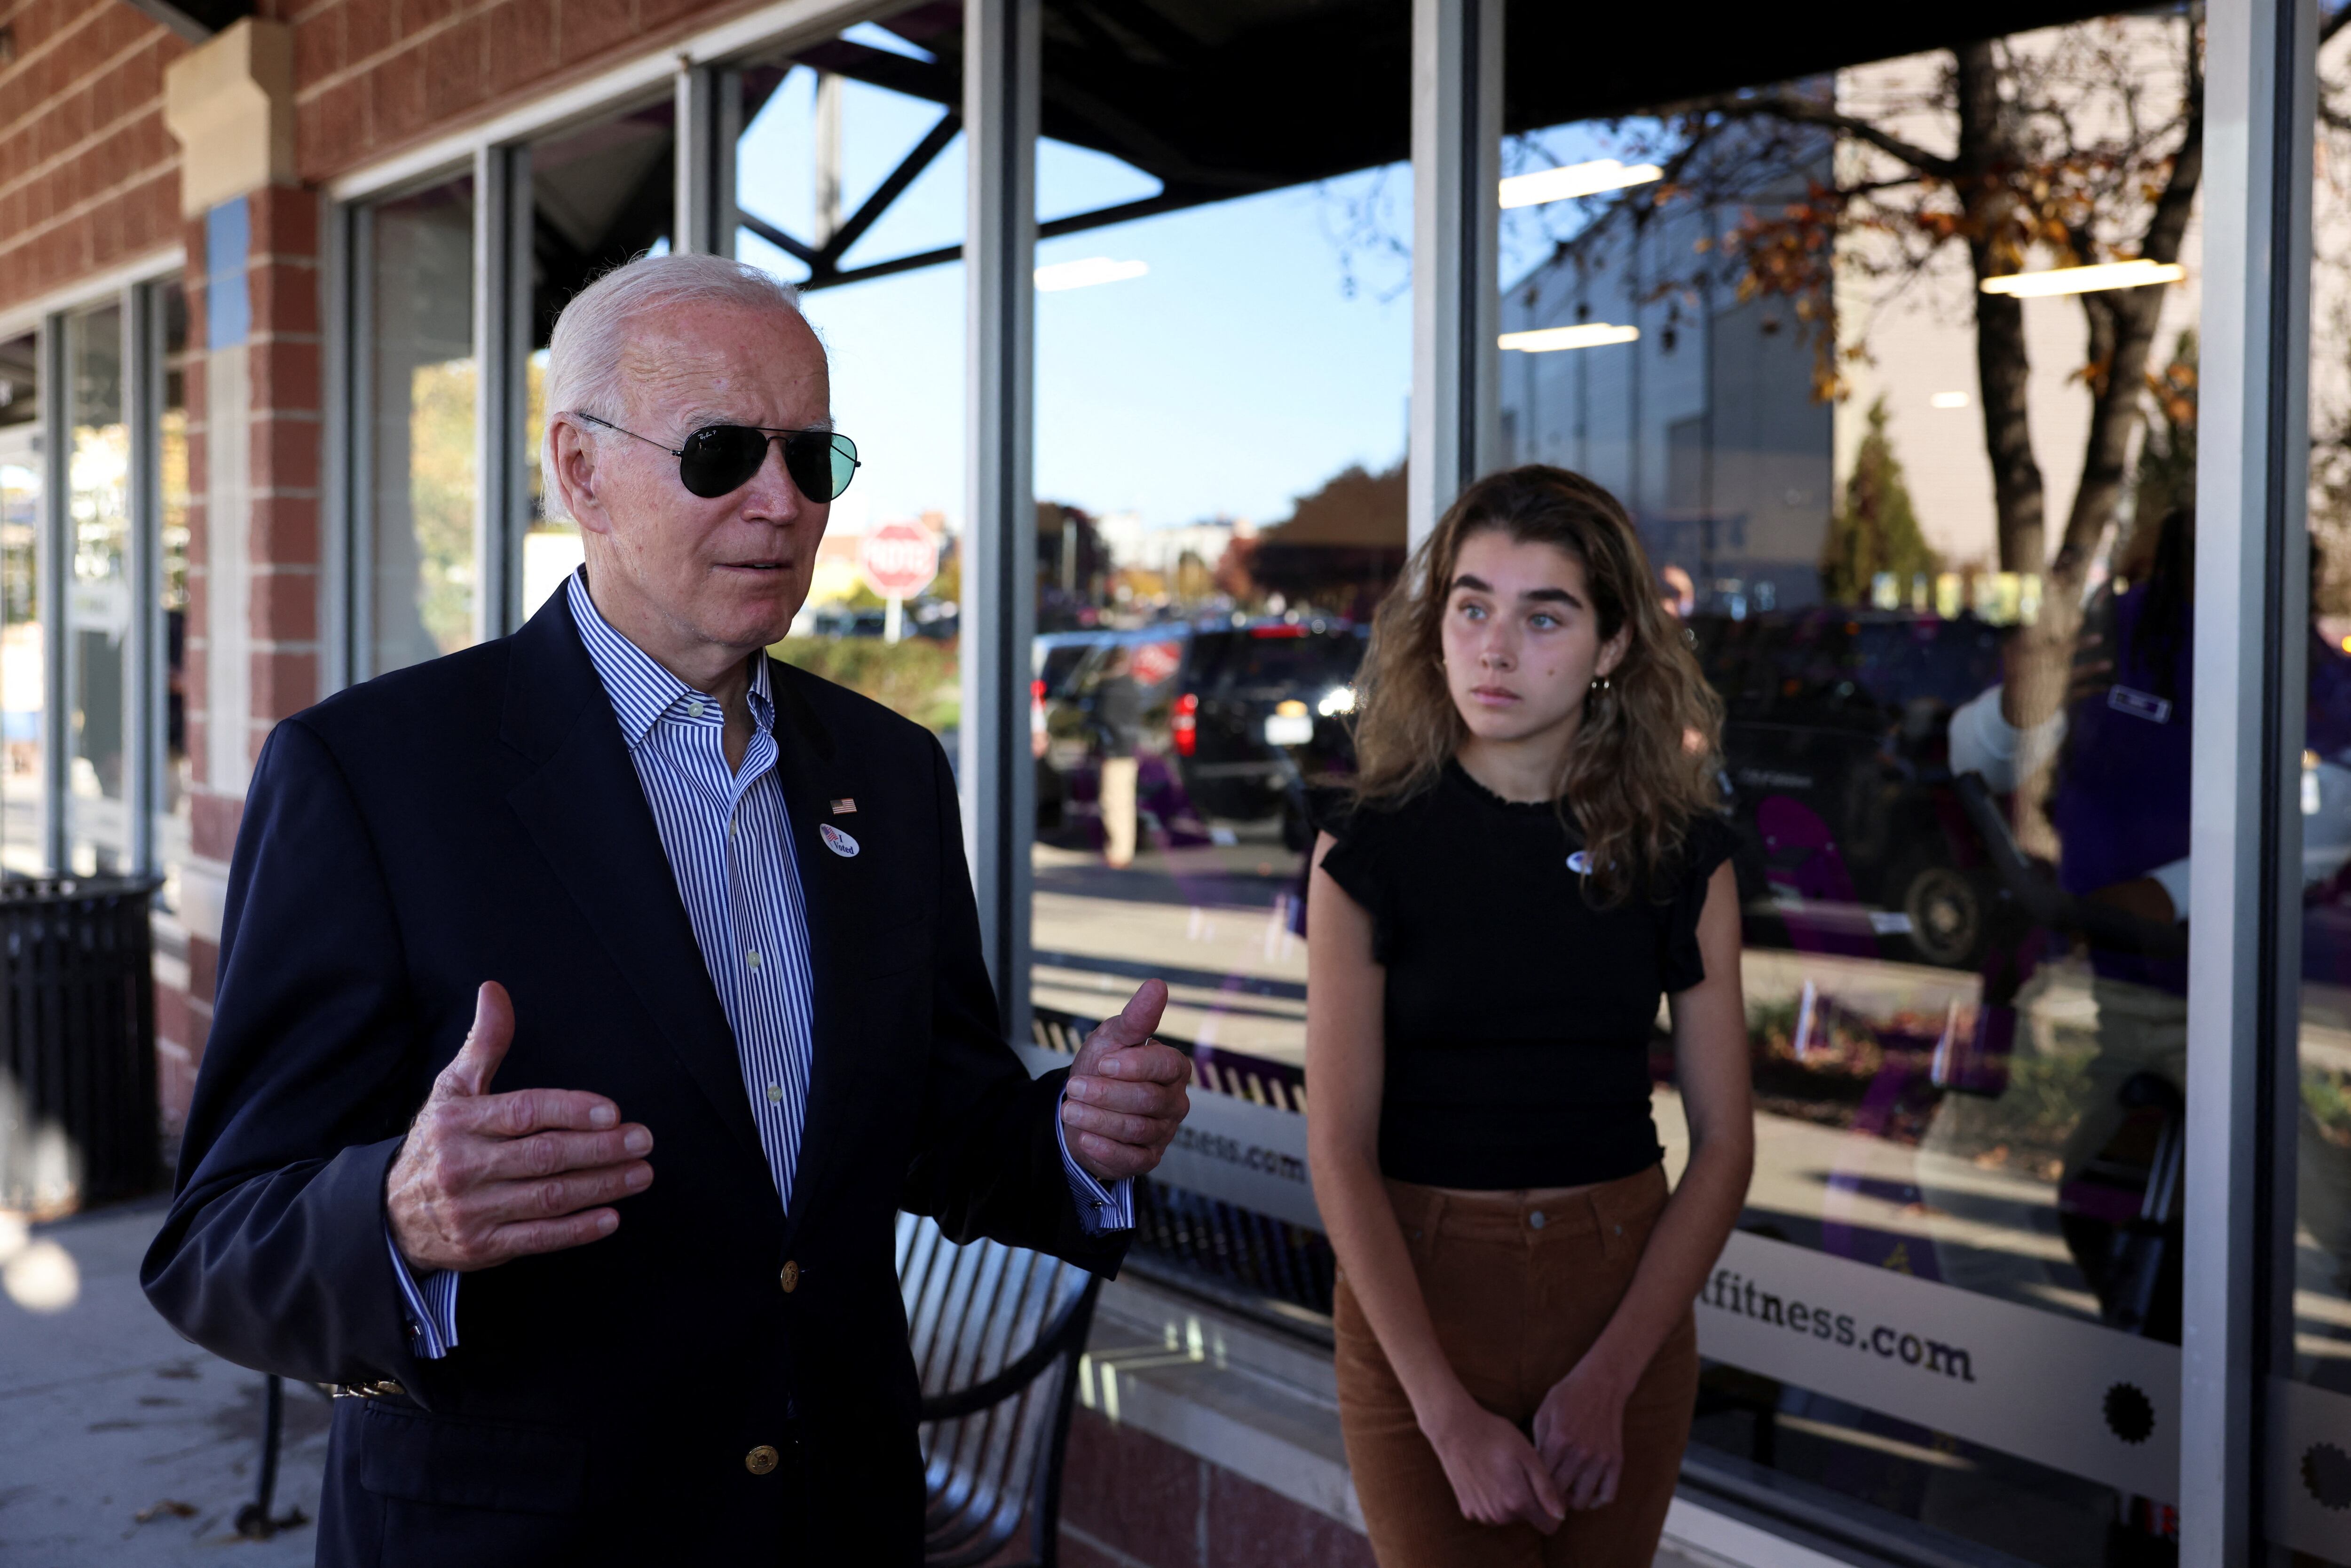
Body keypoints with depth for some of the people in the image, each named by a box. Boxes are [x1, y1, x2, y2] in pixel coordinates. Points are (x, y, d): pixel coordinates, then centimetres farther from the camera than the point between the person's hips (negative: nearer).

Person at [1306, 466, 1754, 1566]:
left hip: (1626, 1299, 2)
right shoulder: (1368, 848, -7)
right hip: (1417, 1304, -2)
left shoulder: (1684, 853, -2)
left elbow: (1723, 1145, -2)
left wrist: (1608, 1381, -10)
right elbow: (1341, 1152, -10)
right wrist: (1449, 1414, -15)